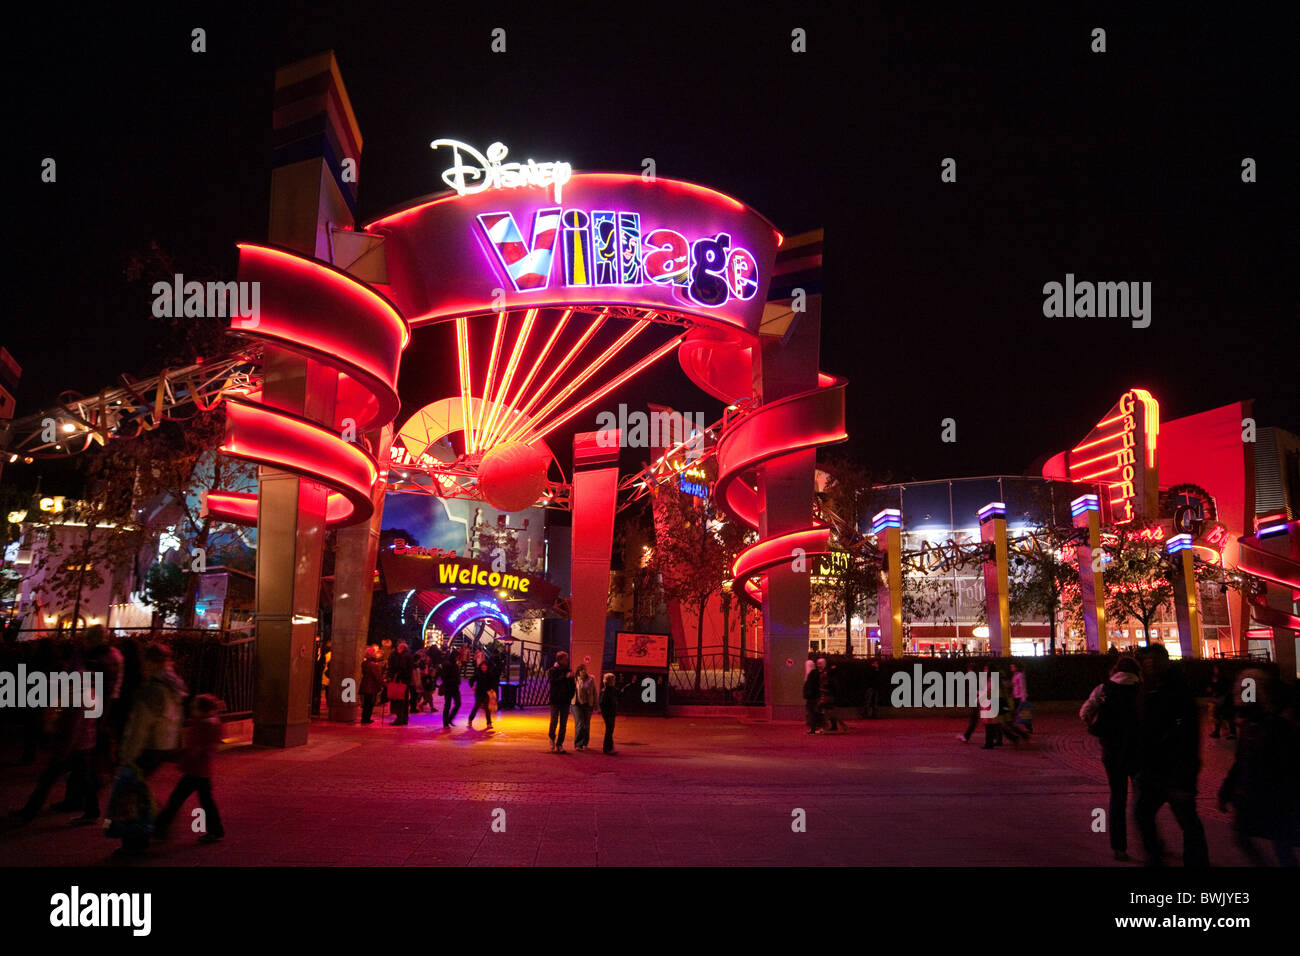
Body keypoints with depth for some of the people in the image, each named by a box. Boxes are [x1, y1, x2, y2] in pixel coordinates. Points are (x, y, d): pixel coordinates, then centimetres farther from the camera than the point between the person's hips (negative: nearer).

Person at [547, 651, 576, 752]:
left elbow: (572, 685, 12)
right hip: (555, 701, -3)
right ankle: (552, 738, 22)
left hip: (565, 701, 3)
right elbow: (553, 681, -20)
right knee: (554, 722, -3)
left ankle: (559, 744, 11)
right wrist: (565, 677, -28)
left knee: (563, 724, 4)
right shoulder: (553, 670, -1)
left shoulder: (568, 671, 9)